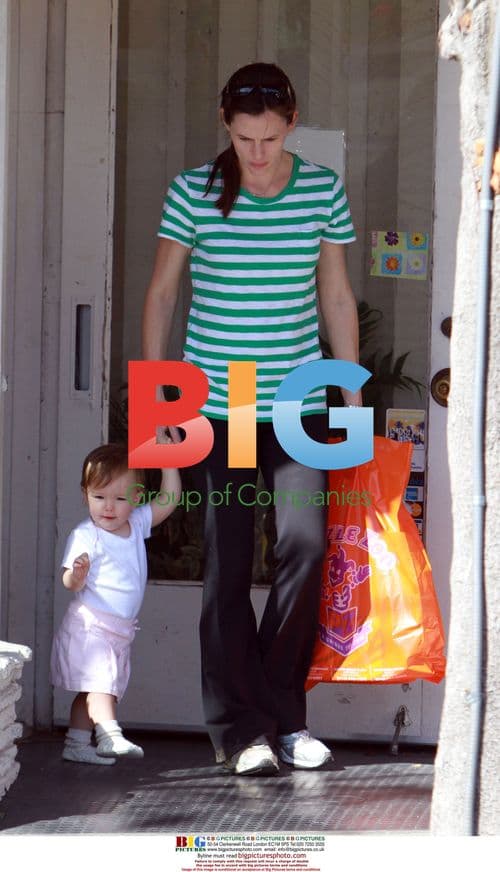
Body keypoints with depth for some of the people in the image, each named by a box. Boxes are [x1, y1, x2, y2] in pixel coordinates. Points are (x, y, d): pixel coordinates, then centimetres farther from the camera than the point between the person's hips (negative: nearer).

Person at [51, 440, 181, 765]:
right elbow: (71, 583, -16)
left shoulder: (137, 524, 8)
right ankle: (110, 736, -31)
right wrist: (78, 573, -39)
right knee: (99, 683, -20)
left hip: (120, 629, 7)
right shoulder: (86, 535, -12)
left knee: (91, 689, 11)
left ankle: (76, 744, 16)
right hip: (90, 625, -7)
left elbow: (170, 499, 13)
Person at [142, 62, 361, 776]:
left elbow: (337, 297, 10)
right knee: (228, 562, -1)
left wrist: (355, 404, 10)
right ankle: (240, 729, 9)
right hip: (215, 403, -1)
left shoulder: (323, 190, 2)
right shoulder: (194, 191, -3)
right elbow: (160, 294, 5)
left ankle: (283, 714, 7)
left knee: (306, 542, -10)